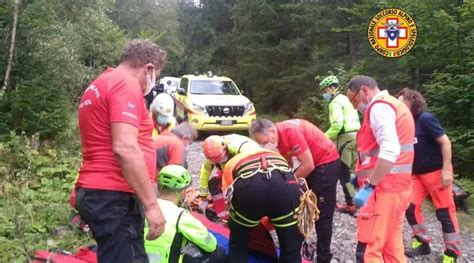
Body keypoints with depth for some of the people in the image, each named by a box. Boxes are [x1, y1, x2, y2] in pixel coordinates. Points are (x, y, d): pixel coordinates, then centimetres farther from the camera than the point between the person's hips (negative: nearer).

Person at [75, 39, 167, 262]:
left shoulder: (98, 86, 21)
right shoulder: (126, 84, -12)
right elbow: (125, 149, -24)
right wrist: (151, 204, -21)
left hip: (95, 192, 10)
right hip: (113, 197, -10)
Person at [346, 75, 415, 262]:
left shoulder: (379, 107, -11)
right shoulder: (395, 106, 20)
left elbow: (390, 151, -25)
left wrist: (370, 185, -24)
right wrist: (365, 176, 18)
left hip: (384, 189, -10)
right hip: (399, 188, 10)